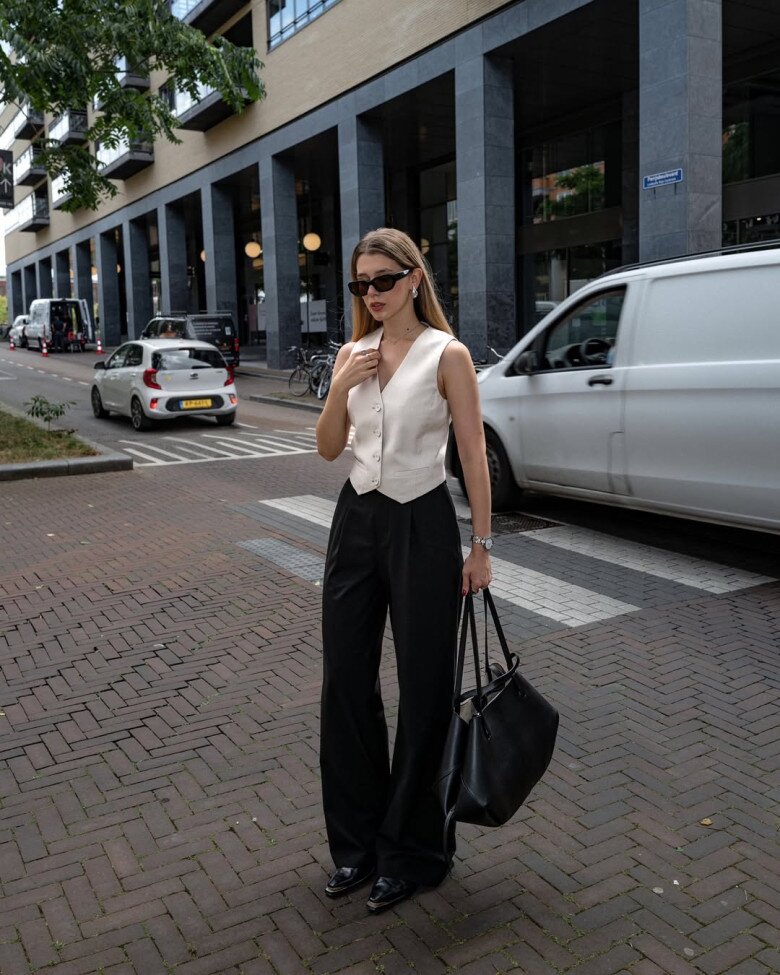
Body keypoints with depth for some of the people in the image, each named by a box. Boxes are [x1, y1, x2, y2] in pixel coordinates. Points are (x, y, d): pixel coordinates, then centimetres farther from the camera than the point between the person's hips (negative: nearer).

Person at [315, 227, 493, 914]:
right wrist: (343, 387, -9)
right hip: (358, 520, 6)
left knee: (423, 689, 5)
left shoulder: (446, 355, -8)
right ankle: (356, 839, 29)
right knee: (346, 681, 10)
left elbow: (473, 455, -8)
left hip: (422, 524, -5)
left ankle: (411, 850, 23)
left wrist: (481, 546, -10)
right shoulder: (353, 354, 8)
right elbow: (328, 449, 7)